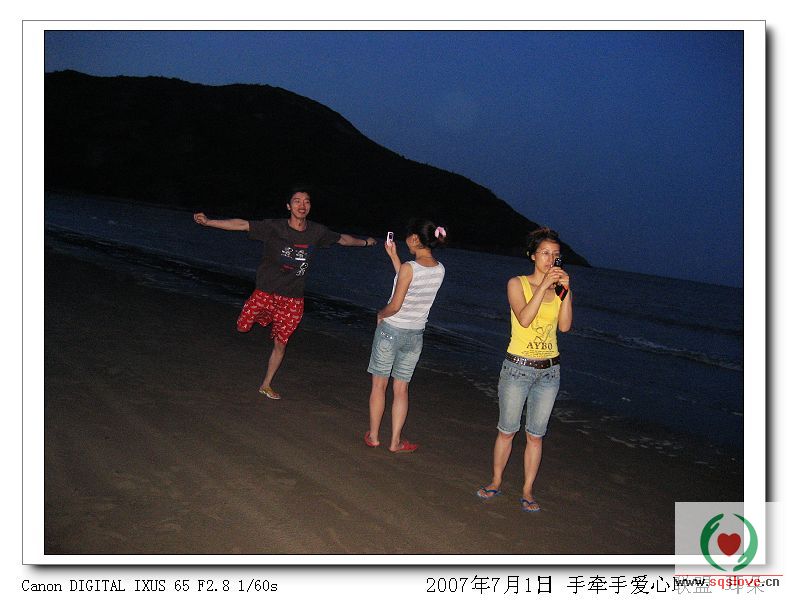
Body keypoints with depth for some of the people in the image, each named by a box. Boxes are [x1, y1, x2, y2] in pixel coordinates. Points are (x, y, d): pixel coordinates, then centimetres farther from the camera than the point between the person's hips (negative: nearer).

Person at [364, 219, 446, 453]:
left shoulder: (408, 267, -20)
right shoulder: (439, 270, 0)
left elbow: (395, 306, -18)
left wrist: (380, 314, 3)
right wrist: (393, 256, 15)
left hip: (391, 330, -5)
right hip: (415, 335, 5)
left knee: (379, 384, 11)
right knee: (401, 389, 14)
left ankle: (373, 436, 20)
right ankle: (395, 442, 16)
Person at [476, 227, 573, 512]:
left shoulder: (560, 288, 6)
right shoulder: (517, 284, -4)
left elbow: (565, 326, -7)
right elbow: (524, 319, -20)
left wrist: (566, 290, -14)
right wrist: (544, 285, -22)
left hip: (549, 370, 3)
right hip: (518, 367, -3)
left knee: (535, 435, 9)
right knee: (507, 431, 6)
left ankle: (528, 491, 19)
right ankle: (496, 483, 24)